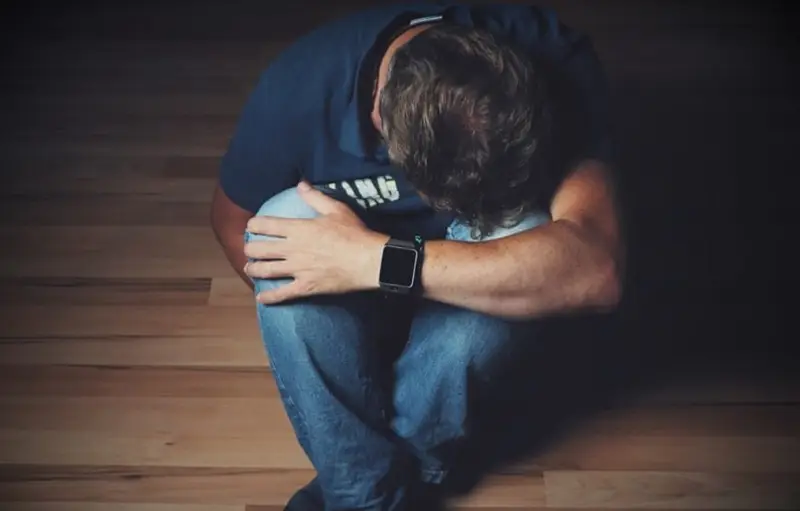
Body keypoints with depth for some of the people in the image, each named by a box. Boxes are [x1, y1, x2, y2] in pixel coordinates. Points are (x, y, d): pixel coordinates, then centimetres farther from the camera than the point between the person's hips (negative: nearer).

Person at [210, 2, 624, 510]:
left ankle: (412, 466, -12)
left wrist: (382, 261, -47)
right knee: (284, 225, -30)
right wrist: (313, 330, -18)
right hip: (357, 300, 1)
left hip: (474, 282, 0)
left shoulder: (556, 64, -29)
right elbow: (232, 217, -8)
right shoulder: (302, 85, -27)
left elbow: (595, 270, -42)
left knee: (522, 238, -33)